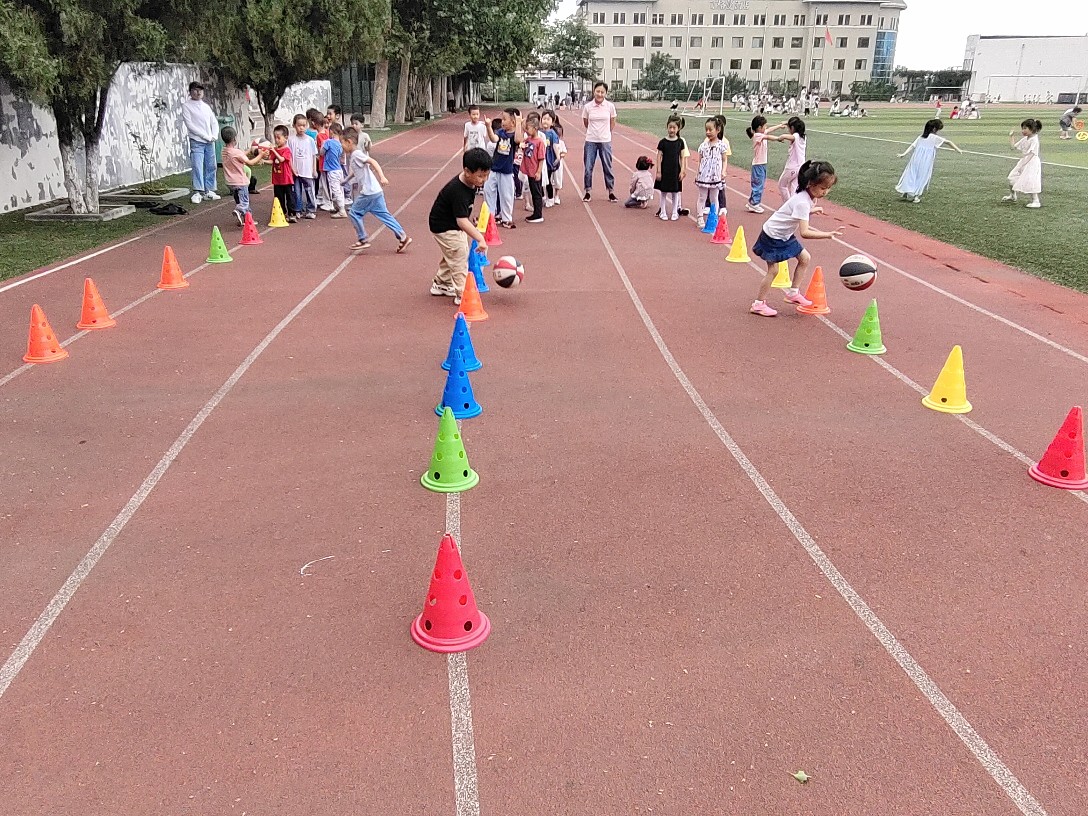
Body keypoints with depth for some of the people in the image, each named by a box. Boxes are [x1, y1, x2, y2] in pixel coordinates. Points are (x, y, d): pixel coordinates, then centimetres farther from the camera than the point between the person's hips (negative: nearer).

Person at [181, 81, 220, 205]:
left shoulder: (206, 106, 16)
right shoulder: (186, 106, -1)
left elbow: (214, 122, 17)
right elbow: (189, 125, -9)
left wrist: (214, 136, -2)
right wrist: (205, 136, -13)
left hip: (210, 142, 5)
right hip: (196, 142, -5)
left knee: (211, 167, 4)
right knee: (197, 167, -12)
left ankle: (209, 191, 10)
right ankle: (197, 192, -12)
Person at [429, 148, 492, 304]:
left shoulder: (470, 182, -9)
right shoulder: (458, 191, -36)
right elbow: (462, 221, -42)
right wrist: (480, 239, -50)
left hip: (454, 224, 10)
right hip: (445, 227, -10)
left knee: (451, 256, 23)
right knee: (459, 259, -8)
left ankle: (441, 285, 39)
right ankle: (462, 295, -2)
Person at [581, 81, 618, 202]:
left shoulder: (610, 106, -5)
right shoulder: (587, 107, -5)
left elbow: (612, 123, 8)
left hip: (605, 141, 0)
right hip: (590, 141, 0)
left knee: (607, 167, 6)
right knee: (588, 168, 2)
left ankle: (611, 192, 16)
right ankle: (588, 192, 15)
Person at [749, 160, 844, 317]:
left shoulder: (811, 197, -4)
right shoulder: (803, 202, -32)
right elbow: (804, 233, -39)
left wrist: (811, 210, 2)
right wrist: (828, 234, -44)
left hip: (785, 235, 9)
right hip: (773, 236, -9)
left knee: (805, 258, 9)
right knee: (773, 270, -8)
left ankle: (793, 293, 18)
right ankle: (758, 304, 2)